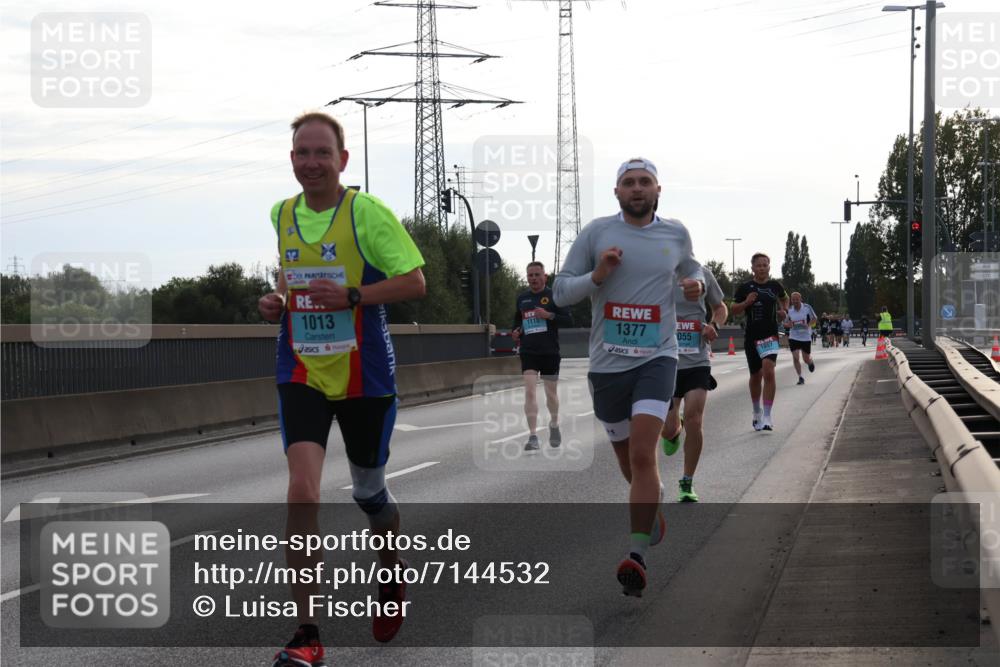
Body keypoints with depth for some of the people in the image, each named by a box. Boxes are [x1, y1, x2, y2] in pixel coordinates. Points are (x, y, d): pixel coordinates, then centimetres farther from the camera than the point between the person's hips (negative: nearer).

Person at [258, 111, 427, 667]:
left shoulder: (367, 212, -10)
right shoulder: (281, 216, 6)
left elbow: (415, 282, -12)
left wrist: (350, 296, -23)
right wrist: (276, 304, 2)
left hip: (366, 376, -2)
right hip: (302, 375, 2)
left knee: (369, 490, 14)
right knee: (302, 489, -16)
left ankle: (394, 575, 48)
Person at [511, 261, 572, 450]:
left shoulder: (553, 296, -2)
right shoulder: (522, 298, 9)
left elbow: (568, 320, -6)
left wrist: (549, 315, -21)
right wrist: (515, 332, 4)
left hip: (550, 352, -2)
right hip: (528, 352, 2)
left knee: (551, 393, 10)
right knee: (529, 391, -13)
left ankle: (554, 424, 39)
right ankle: (533, 436, -15)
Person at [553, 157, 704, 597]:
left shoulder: (675, 234, 6)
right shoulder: (596, 232, 1)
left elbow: (691, 268, 28)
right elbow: (560, 292, 2)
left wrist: (695, 284, 5)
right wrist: (596, 276, -16)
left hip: (656, 358, -1)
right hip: (608, 362, 1)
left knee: (642, 454, -19)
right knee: (628, 460, 14)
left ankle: (637, 554, -20)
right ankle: (654, 501, 46)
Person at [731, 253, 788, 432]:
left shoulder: (775, 286, 5)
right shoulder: (745, 288, 0)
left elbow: (784, 298, 26)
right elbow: (734, 310, 4)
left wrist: (783, 310, 7)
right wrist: (746, 303, -13)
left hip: (770, 335, -1)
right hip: (752, 337, 1)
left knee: (768, 372, -17)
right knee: (755, 376, 12)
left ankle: (767, 417, -17)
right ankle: (757, 412, 33)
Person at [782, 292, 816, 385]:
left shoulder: (807, 307, -10)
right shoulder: (789, 310, -3)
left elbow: (814, 319, 0)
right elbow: (785, 323, 8)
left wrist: (808, 325, -20)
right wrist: (788, 324, -16)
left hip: (806, 337, -1)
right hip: (794, 338, 1)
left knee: (806, 359, 8)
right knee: (795, 357, -12)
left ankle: (811, 362, 46)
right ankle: (800, 378, 0)